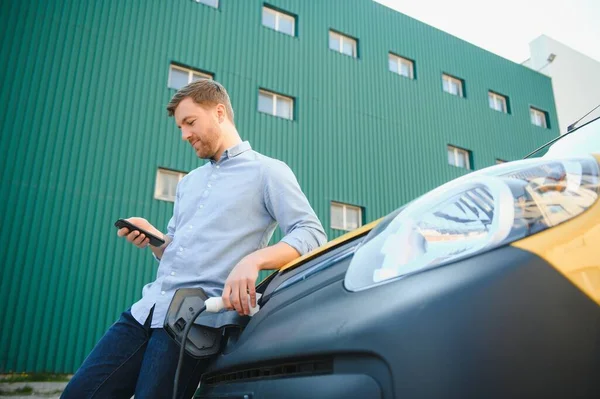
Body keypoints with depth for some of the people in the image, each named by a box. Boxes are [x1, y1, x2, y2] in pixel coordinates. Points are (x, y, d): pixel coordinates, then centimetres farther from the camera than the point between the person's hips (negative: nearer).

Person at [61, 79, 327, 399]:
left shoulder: (267, 171, -1)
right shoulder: (188, 182, 22)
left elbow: (312, 234, -11)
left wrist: (253, 260, -27)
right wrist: (152, 238, 3)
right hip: (147, 308, 7)